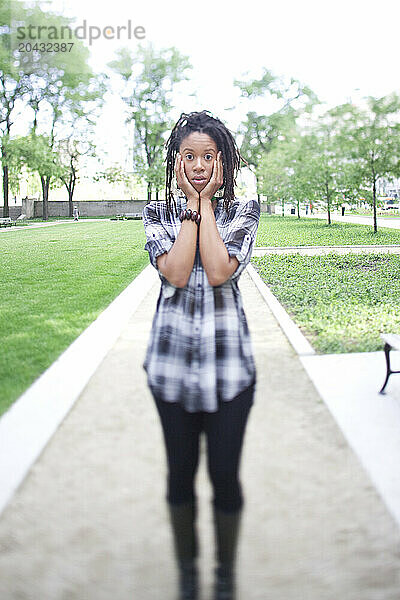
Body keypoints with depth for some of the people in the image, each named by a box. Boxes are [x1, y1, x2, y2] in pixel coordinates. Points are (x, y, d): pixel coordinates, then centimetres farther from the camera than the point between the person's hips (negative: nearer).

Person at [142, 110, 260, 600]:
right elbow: (174, 273, -14)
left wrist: (206, 202, -9)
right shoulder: (158, 213, 4)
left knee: (225, 473, 7)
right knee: (180, 471, 13)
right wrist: (192, 203, -9)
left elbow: (219, 271, -16)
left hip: (229, 361, -1)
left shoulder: (243, 211, 2)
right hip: (172, 358, 1)